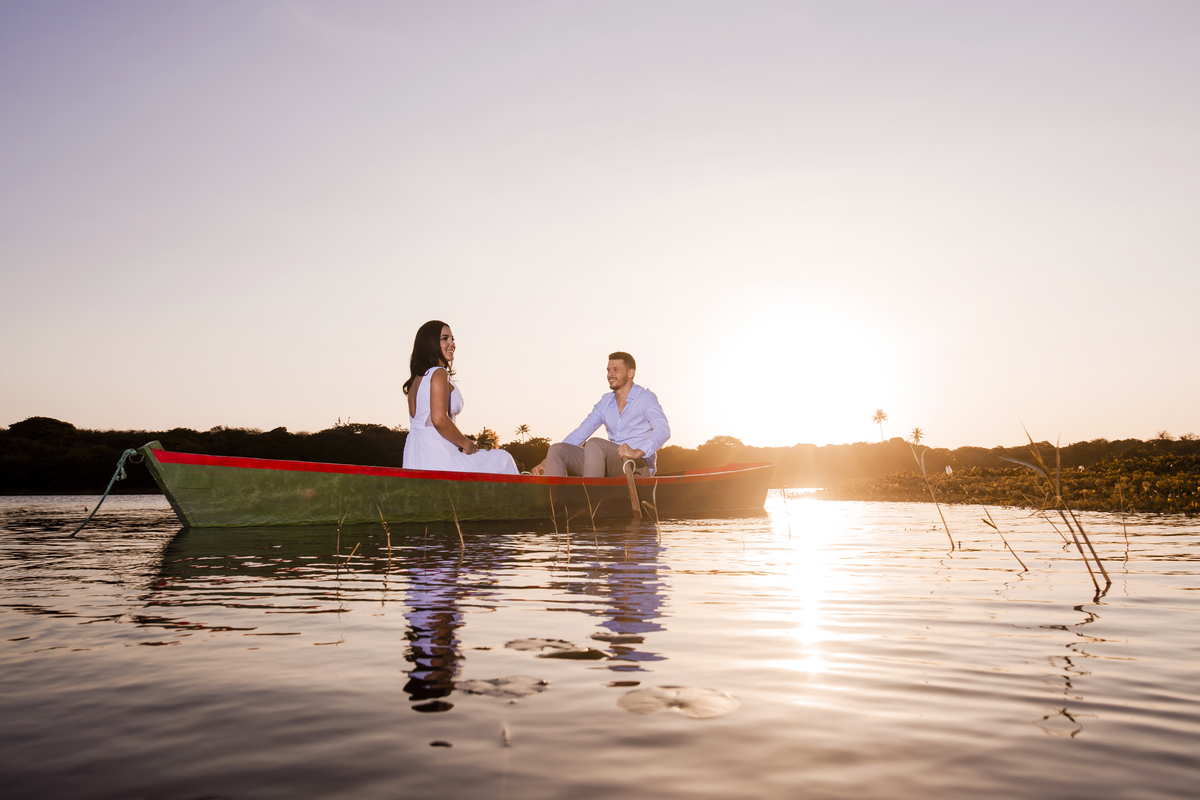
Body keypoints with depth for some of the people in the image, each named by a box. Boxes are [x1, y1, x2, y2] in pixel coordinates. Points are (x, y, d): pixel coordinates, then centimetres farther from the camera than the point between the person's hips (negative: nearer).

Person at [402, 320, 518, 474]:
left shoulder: (416, 378, 18)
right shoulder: (439, 374, -11)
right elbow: (440, 420, -23)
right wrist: (466, 444, -9)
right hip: (437, 455, -9)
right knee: (502, 461, 3)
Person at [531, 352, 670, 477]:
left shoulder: (645, 398, -3)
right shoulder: (606, 402, 17)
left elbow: (663, 430, -20)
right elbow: (579, 434, 14)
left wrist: (638, 452, -37)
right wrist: (546, 461, 4)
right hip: (611, 464, 7)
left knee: (594, 443, -33)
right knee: (557, 449, -9)